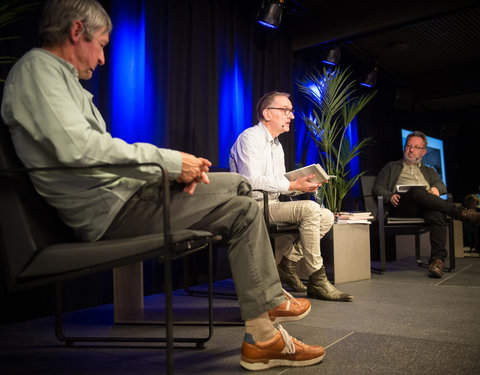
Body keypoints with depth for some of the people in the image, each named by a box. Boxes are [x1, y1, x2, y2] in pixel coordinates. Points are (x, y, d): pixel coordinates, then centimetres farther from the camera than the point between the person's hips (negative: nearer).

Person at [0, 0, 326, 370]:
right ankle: (262, 340, -7)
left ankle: (270, 297, 15)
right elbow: (75, 145, -26)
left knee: (237, 183, 13)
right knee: (244, 211, -15)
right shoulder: (37, 68, -7)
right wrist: (169, 160, -18)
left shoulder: (61, 76, 24)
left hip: (122, 191, 10)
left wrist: (176, 169, 1)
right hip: (109, 207, -10)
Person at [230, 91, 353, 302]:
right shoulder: (250, 138, -8)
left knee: (326, 216, -4)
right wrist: (293, 185, -20)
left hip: (272, 206, 9)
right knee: (308, 209, -27)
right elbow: (251, 181, -20)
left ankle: (288, 262, -1)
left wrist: (303, 184, 1)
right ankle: (317, 281, -18)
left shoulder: (277, 145, 22)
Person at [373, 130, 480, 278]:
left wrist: (436, 188, -8)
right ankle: (462, 213, -40)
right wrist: (390, 196, -5)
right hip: (401, 205, -2)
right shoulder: (392, 167, 31)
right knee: (418, 192, -38)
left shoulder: (429, 171, 38)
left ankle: (437, 260, -45)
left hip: (426, 205, 2)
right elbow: (378, 187, 18)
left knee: (437, 214, -36)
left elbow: (441, 185, 18)